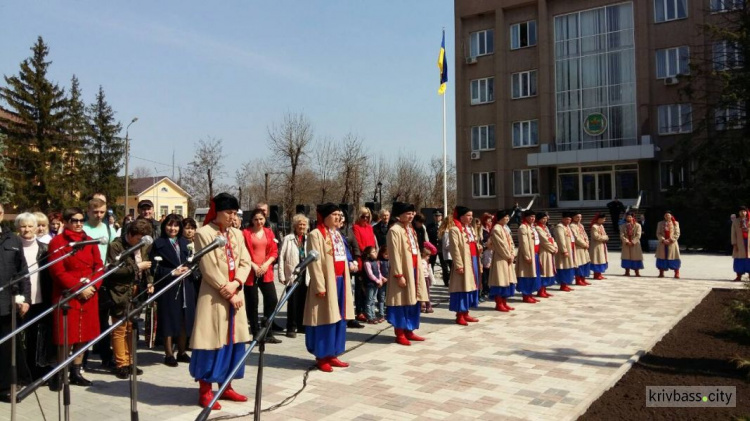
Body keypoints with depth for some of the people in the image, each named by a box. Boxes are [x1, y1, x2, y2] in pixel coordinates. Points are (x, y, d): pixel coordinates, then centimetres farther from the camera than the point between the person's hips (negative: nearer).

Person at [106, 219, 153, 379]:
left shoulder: (142, 247, 9)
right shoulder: (116, 246, -11)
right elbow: (113, 270, -20)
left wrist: (149, 281, 2)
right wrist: (136, 267, -19)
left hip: (136, 293, 6)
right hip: (121, 293, -6)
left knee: (131, 329, 14)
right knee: (120, 330, 1)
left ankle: (129, 362, 23)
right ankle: (121, 364, 11)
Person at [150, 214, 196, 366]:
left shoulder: (184, 242, 13)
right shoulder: (158, 243, -2)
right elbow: (155, 268, -9)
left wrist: (187, 269, -7)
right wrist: (172, 272, -16)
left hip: (185, 287, 5)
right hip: (167, 288, -4)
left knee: (184, 320, 8)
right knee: (169, 320, 2)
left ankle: (182, 352, 20)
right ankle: (169, 354, 13)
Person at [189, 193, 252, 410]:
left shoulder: (237, 234, 10)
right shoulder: (203, 233, -9)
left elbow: (245, 262, 5)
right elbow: (209, 270, -14)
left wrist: (235, 284, -13)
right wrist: (227, 293, -13)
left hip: (235, 294, 6)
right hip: (214, 296, -6)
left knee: (233, 339, 10)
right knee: (213, 340, -3)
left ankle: (226, 386, 21)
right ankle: (205, 391, 8)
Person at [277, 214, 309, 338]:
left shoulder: (308, 239, 10)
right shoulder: (287, 239, -2)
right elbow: (281, 258, -4)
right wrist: (281, 275, -9)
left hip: (305, 275, 4)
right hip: (292, 275, -4)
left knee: (303, 302, 10)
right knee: (293, 302, -1)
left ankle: (301, 326, 23)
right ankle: (291, 328, 8)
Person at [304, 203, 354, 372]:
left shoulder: (337, 234, 16)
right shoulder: (316, 234, -10)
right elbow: (314, 263, -14)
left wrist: (345, 281, 14)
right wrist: (319, 286, -18)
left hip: (340, 281, 8)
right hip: (327, 282, -8)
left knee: (338, 318, 11)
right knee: (325, 319, -1)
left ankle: (332, 354, 20)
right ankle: (321, 357, 10)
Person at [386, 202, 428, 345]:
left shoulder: (411, 229, 14)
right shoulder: (394, 230, -13)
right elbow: (394, 255, -17)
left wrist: (418, 270, 13)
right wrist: (399, 275, -20)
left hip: (414, 270, 9)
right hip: (403, 271, -9)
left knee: (413, 301, 12)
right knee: (402, 301, -2)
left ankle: (409, 331, 22)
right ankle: (400, 334, 7)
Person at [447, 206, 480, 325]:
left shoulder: (471, 229, 17)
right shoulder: (455, 229, -10)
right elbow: (454, 248, -16)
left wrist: (478, 261, 14)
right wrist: (458, 264, -22)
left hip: (473, 261, 9)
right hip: (464, 262, -9)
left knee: (471, 286, 11)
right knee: (462, 287, -5)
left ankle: (466, 313, 20)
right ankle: (459, 316, 2)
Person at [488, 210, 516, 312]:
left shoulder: (505, 228, 16)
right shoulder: (496, 229, -13)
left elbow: (510, 242, 14)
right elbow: (500, 245, -17)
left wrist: (512, 254, 1)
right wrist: (508, 256, -11)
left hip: (507, 258, 9)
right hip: (500, 258, -9)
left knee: (506, 280, 10)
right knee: (500, 280, -7)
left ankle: (504, 303, 17)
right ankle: (498, 304, -1)